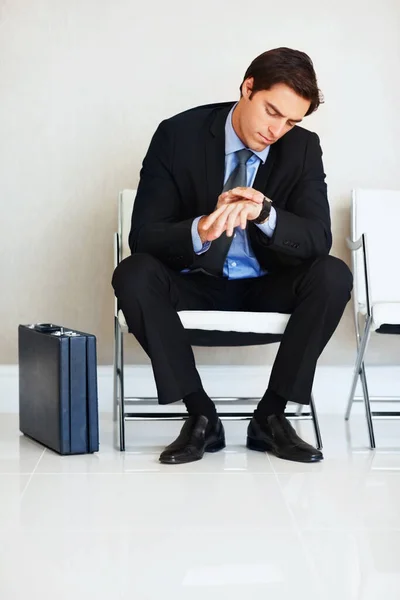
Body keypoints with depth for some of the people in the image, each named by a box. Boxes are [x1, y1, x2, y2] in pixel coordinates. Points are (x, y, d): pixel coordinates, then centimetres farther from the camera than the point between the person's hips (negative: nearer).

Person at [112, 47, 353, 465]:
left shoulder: (303, 148, -6)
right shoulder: (178, 135, -12)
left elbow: (318, 239, -15)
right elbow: (143, 236, -16)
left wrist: (264, 214, -36)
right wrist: (201, 230, -38)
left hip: (266, 288, 1)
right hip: (196, 286, -1)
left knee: (333, 275, -27)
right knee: (133, 275, -31)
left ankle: (271, 416, -15)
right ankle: (201, 416, -19)